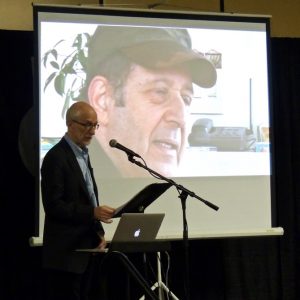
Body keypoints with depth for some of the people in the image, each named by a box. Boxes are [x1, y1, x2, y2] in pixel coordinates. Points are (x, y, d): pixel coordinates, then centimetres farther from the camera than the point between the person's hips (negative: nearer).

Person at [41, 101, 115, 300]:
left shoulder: (83, 155, 16)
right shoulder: (56, 157, -12)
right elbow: (53, 205, -18)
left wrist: (99, 233, 9)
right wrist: (93, 212, -24)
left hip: (85, 249, 9)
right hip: (66, 253, -9)